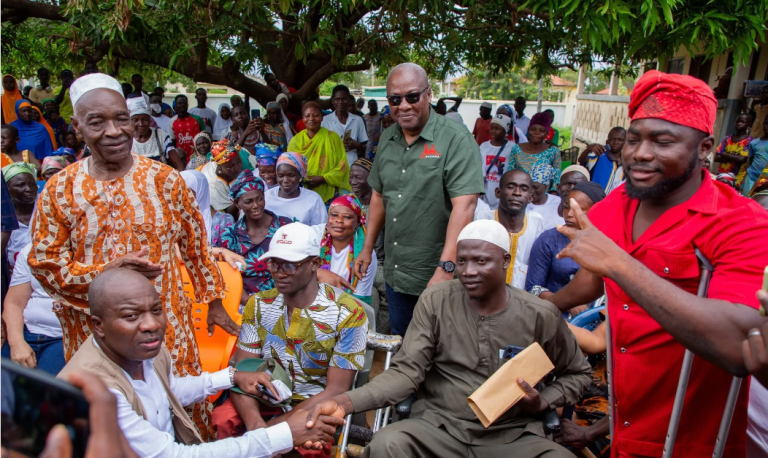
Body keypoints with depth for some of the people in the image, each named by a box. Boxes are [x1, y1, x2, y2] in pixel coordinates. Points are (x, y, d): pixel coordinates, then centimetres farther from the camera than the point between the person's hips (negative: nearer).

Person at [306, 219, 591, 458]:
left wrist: (543, 402, -8)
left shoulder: (540, 316, -4)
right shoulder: (435, 301, -5)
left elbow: (578, 373, 13)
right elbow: (407, 371, -9)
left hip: (513, 434, 1)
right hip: (438, 425, -1)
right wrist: (345, 402, -26)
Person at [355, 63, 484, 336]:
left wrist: (446, 268, -30)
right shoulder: (387, 140, 6)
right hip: (395, 273, 6)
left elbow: (464, 205, -24)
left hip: (438, 276, -6)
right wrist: (367, 248, 14)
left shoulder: (456, 140, -16)